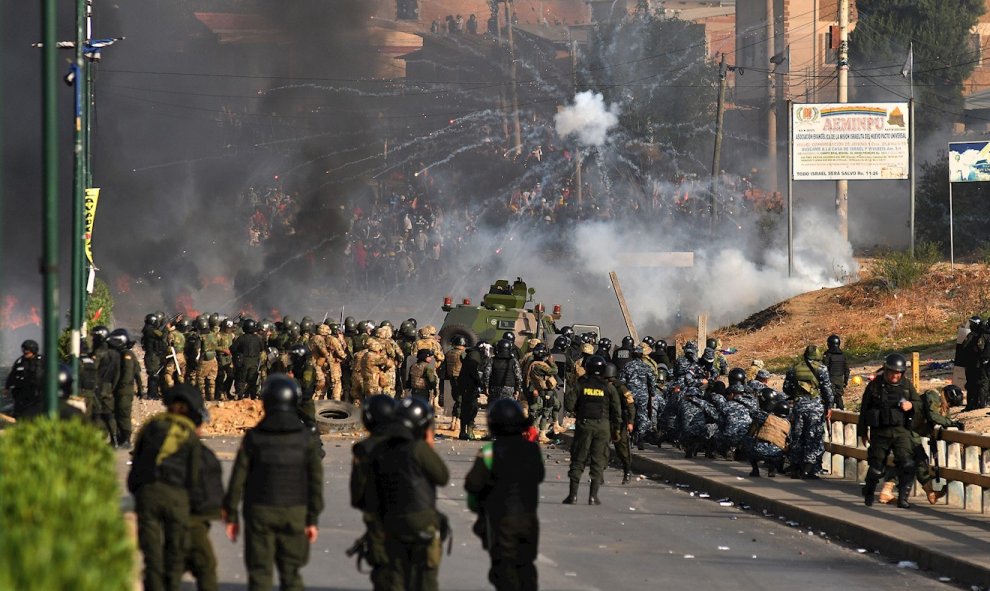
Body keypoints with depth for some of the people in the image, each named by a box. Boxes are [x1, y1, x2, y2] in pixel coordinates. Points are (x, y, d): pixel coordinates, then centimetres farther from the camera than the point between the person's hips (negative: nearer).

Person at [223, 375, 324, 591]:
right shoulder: (305, 438, -2)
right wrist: (313, 519, 2)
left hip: (260, 512, -1)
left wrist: (231, 515, 6)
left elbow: (238, 478, -2)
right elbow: (315, 479, -2)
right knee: (291, 573, 8)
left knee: (259, 573, 3)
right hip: (294, 514, 1)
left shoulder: (254, 437, -4)